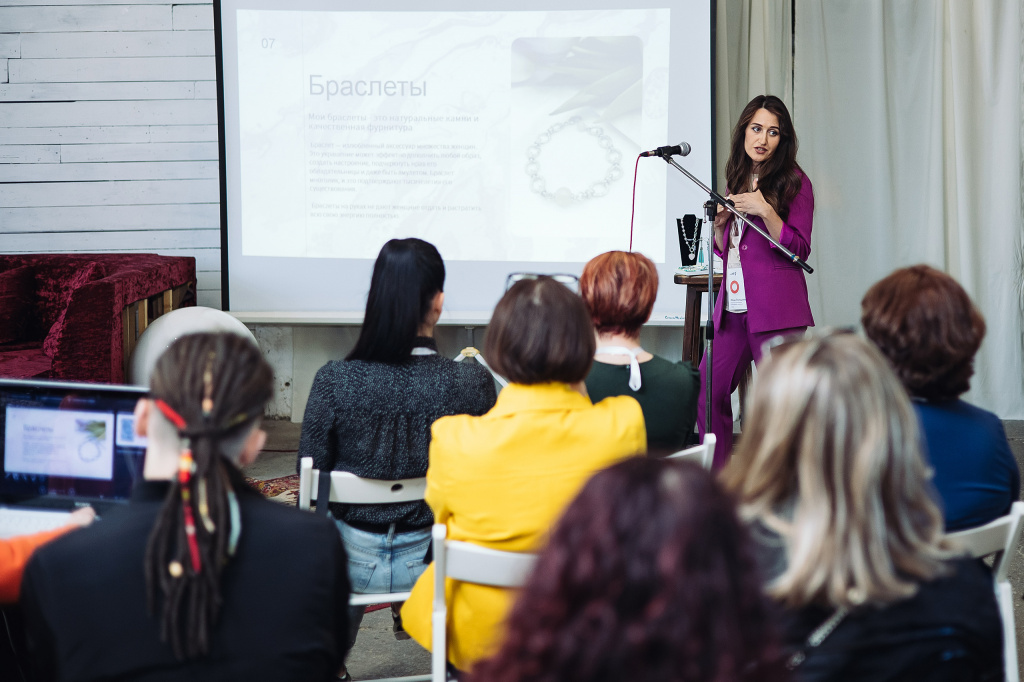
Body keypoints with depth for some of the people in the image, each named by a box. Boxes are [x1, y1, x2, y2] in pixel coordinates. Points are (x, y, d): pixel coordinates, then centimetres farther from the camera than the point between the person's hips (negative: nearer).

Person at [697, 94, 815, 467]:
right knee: (708, 392, 2)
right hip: (734, 304, 7)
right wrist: (720, 221, 4)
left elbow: (799, 250, -9)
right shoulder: (738, 179, 18)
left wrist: (765, 211, -19)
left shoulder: (793, 181, -1)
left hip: (774, 308, -6)